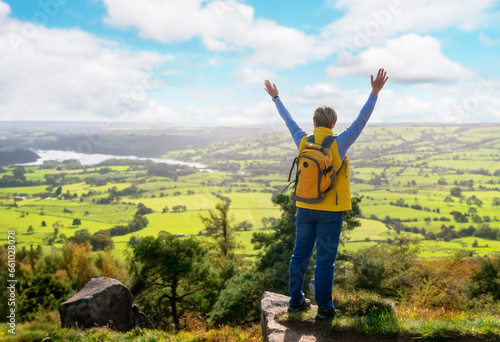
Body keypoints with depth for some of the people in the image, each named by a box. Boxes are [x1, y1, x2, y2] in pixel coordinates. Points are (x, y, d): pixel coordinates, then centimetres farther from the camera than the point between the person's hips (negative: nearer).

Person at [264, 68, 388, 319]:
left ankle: (296, 300, 25)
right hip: (330, 211, -4)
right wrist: (375, 92, -8)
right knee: (325, 259, 4)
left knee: (301, 254, 14)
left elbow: (288, 120, 12)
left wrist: (276, 97, 26)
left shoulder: (303, 142, -2)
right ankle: (324, 307, 14)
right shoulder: (338, 144, -13)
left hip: (304, 208, 4)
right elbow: (362, 120, -11)